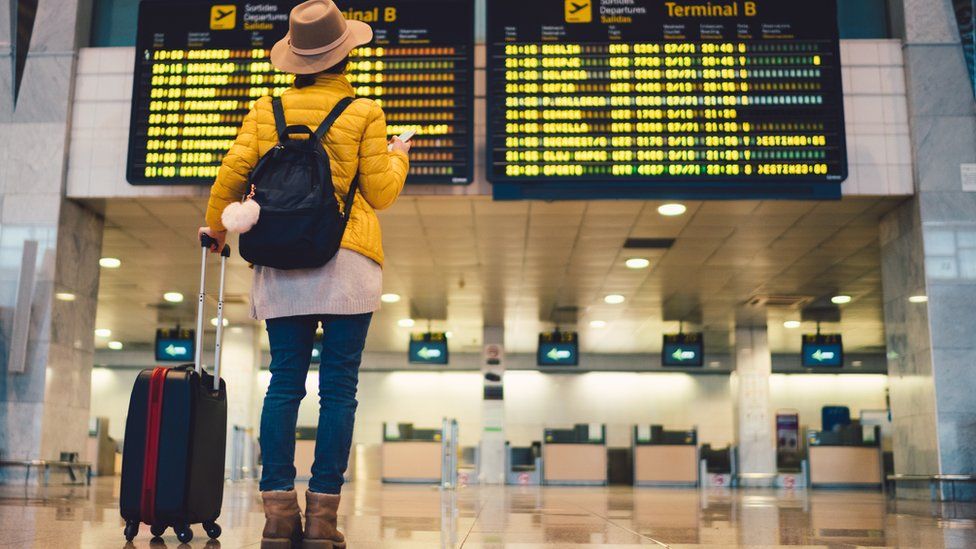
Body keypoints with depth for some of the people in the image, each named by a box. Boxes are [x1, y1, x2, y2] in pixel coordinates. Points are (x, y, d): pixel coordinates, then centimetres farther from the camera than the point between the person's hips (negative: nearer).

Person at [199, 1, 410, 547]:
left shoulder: (267, 110, 9)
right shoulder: (364, 113, 1)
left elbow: (233, 174, 6)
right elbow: (380, 194, 1)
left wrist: (216, 226, 24)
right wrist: (398, 156, 22)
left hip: (282, 264, 3)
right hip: (348, 263, -3)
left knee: (284, 383, 4)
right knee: (339, 388, -1)